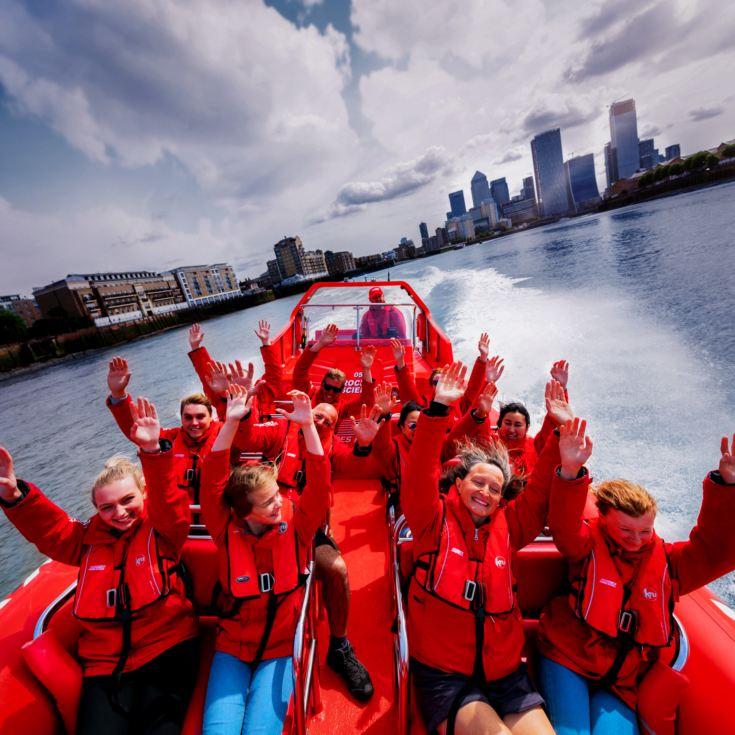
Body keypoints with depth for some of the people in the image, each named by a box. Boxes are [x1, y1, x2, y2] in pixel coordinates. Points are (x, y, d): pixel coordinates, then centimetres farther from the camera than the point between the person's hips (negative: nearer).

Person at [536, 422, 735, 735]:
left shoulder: (667, 561, 3)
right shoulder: (588, 546, -8)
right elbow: (564, 527, -29)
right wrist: (570, 473, -48)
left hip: (622, 682, 3)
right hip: (567, 661, -3)